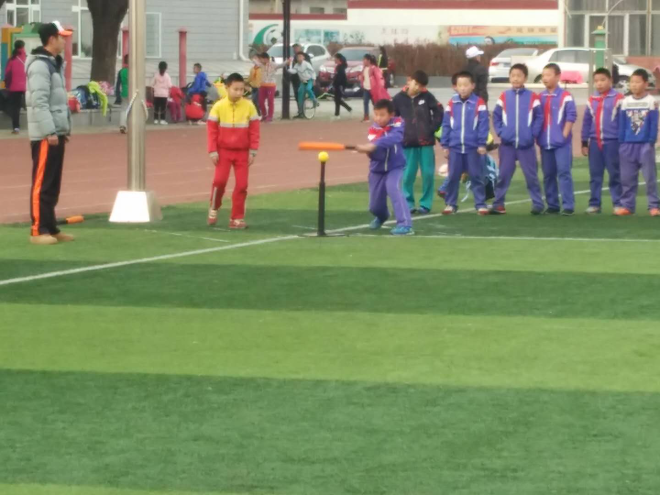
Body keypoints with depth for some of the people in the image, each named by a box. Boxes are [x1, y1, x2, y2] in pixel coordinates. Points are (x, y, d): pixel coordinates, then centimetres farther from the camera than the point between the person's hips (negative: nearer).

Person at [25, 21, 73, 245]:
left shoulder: (56, 64, 17)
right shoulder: (40, 65, -14)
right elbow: (39, 102, -20)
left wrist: (64, 128, 18)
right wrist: (49, 131, -22)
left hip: (56, 132, 10)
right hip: (45, 134, -10)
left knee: (53, 184, 11)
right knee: (42, 183, -8)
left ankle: (51, 228, 15)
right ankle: (38, 230, -7)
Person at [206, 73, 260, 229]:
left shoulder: (249, 106, -4)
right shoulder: (219, 106, -7)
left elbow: (254, 130, 0)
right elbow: (212, 129, -4)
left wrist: (252, 151, -2)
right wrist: (213, 151, -9)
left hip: (242, 152, 1)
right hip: (224, 150, -1)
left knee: (242, 184, 0)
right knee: (220, 180, -12)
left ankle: (237, 219, 8)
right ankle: (214, 209, 13)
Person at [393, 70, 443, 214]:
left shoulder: (427, 97, -1)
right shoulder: (400, 98, -1)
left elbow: (439, 112, 4)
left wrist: (433, 128, -2)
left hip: (426, 142, 0)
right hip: (408, 143, 0)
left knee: (428, 174, 1)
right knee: (408, 175, 1)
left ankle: (426, 204, 9)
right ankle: (408, 203, 11)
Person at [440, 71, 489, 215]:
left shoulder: (479, 103, -4)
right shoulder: (452, 103, 5)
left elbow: (483, 124, -6)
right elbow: (446, 125, 8)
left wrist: (482, 144, -10)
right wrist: (445, 145, 5)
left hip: (473, 147, -3)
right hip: (454, 147, 3)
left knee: (476, 177, 2)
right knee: (453, 177, 9)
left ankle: (481, 204, 8)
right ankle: (451, 204, 18)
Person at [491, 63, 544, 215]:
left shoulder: (532, 97, -1)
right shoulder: (504, 97, 5)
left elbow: (539, 117, 0)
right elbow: (496, 116, 9)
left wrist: (533, 134, -9)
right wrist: (500, 132, -3)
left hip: (526, 144, -2)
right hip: (507, 144, 2)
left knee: (531, 175, 2)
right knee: (503, 175, 5)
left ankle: (537, 204, 7)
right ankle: (498, 204, 10)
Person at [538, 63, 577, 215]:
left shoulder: (565, 97, -5)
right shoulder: (540, 98, 12)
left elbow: (571, 116, -8)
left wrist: (564, 135, -12)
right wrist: (538, 136, 6)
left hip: (561, 143, -6)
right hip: (545, 143, 6)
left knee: (564, 172, -9)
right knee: (548, 174, 8)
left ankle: (568, 206, -9)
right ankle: (552, 205, 15)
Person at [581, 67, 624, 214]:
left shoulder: (618, 99, -4)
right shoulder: (592, 101, 11)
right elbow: (586, 123, 14)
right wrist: (584, 142, 11)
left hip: (612, 142, -5)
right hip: (594, 142, 5)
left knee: (615, 174, 1)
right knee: (595, 175, 7)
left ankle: (618, 203, 5)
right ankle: (594, 204, 12)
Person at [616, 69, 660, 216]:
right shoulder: (625, 102, 7)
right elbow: (622, 125, 8)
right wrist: (621, 142, 2)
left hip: (645, 145, -3)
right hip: (628, 145, 3)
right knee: (627, 177, 6)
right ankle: (627, 205, 13)